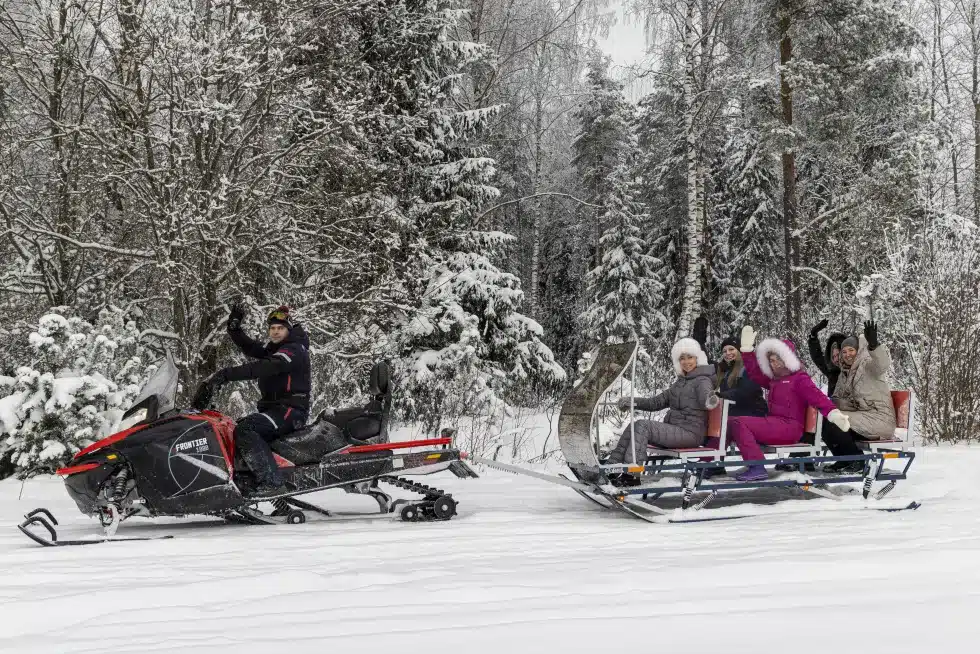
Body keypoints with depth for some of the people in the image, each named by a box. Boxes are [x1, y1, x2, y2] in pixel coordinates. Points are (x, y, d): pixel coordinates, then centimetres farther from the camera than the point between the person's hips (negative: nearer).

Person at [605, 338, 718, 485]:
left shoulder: (703, 380, -4)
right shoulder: (680, 382, 21)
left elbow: (704, 398, -26)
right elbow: (658, 402, 21)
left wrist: (710, 400, -51)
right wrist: (632, 401, 9)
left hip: (690, 433, -8)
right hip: (674, 431, 8)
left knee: (642, 426, -23)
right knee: (633, 427, -8)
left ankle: (630, 473, -26)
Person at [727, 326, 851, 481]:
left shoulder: (800, 378, 1)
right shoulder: (774, 380, 25)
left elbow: (818, 398, -12)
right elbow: (755, 373, 31)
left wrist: (834, 413, -30)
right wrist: (747, 348, 24)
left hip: (789, 427, -8)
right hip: (774, 424, 8)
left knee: (739, 423, -26)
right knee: (730, 423, -5)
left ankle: (757, 468, -32)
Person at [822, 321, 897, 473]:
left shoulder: (868, 364, -6)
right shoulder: (845, 373, 18)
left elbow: (883, 363, -31)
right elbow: (838, 398, 17)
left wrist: (874, 345, -52)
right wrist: (829, 404, -9)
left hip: (879, 418, -8)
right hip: (862, 417, 8)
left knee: (833, 424, -22)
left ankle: (857, 460, -6)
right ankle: (844, 460, 7)